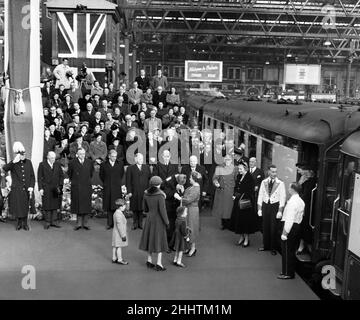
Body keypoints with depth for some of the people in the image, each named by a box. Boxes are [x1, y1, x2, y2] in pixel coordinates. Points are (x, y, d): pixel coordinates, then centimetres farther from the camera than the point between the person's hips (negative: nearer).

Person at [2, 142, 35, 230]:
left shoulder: (28, 162, 6)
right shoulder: (13, 163, -2)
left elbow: (32, 176, 8)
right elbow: (4, 168, -23)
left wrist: (31, 187, -2)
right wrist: (14, 162, -36)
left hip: (26, 189, 2)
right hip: (16, 190, -2)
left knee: (25, 207, 10)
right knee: (17, 207, 5)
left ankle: (25, 223, 24)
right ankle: (19, 222, 23)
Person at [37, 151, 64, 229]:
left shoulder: (57, 165, 7)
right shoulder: (42, 165, -2)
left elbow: (61, 175, 11)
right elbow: (39, 177, -2)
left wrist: (60, 186, 1)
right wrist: (40, 188, -8)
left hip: (56, 188, 3)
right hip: (46, 189, -3)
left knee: (55, 205, 4)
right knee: (47, 206, 0)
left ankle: (53, 221, 12)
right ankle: (47, 222, 9)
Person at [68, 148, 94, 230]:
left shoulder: (89, 162, 2)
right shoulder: (72, 163, -3)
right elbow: (69, 174, 10)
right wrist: (73, 181, 12)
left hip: (87, 187, 2)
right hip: (76, 187, -1)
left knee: (86, 205, 3)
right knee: (78, 206, 2)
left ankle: (85, 223, 10)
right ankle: (78, 223, 9)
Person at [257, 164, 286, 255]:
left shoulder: (280, 183, -6)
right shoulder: (264, 182, 4)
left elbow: (283, 197, -7)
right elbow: (260, 196, 6)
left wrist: (280, 211, -11)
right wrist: (259, 209, 2)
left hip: (275, 206, -3)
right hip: (265, 205, 3)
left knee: (274, 227, 1)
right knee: (265, 227, 10)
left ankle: (273, 248, 15)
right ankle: (266, 245, 24)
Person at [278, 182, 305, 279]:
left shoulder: (292, 202, -20)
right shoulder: (301, 201, 11)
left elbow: (289, 219, -23)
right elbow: (300, 216, 14)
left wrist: (284, 233, -21)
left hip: (290, 227, -10)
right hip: (297, 226, 10)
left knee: (287, 251, -1)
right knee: (292, 250, 18)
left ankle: (287, 273, 6)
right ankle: (291, 271, 28)